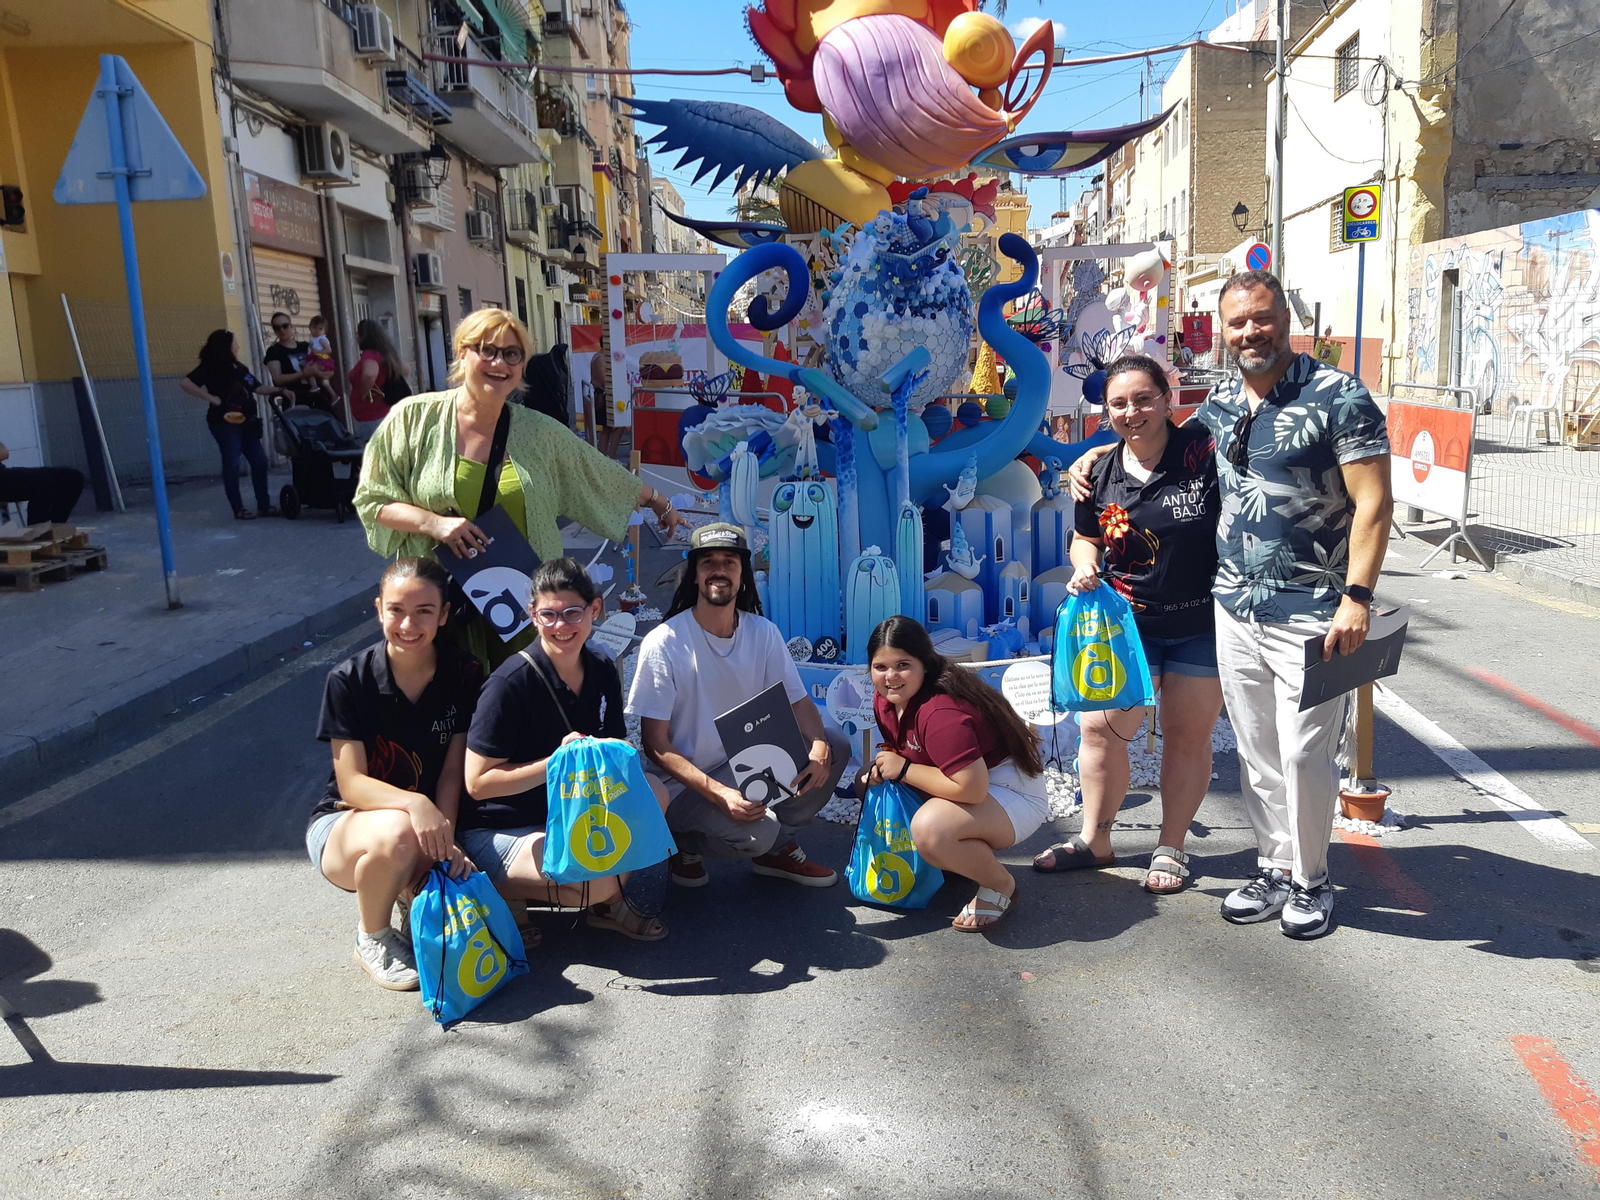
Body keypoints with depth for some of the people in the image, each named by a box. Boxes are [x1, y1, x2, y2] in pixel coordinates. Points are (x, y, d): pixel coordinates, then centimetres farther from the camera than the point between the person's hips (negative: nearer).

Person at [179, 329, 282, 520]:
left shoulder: (239, 368, 15)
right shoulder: (210, 368, -7)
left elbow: (258, 387, 13)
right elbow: (185, 383, -16)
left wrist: (279, 390, -1)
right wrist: (211, 398, -19)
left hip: (245, 422, 7)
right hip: (225, 423, -7)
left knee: (259, 461, 5)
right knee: (232, 463, -5)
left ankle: (263, 505, 13)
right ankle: (238, 509, 1)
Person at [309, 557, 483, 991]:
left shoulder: (464, 678, -7)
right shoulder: (350, 681, -13)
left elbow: (452, 772, -7)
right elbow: (351, 784, -17)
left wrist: (445, 835, -25)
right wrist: (413, 803, -37)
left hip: (429, 826, 3)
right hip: (343, 824, -3)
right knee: (396, 835, -38)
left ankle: (413, 896, 10)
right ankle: (372, 939, -6)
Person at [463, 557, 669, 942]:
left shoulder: (602, 670, -1)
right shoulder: (512, 683, -21)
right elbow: (477, 783, -19)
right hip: (499, 831, -6)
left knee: (653, 796, -16)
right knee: (599, 880, -29)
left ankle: (608, 903, 1)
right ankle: (503, 890, -1)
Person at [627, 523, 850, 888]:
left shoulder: (763, 633, -2)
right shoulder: (663, 644, -17)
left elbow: (798, 703, 3)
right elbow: (655, 745, -17)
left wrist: (819, 747, -21)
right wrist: (720, 794, -29)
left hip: (747, 766, 6)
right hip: (685, 785, -5)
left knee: (835, 748, -11)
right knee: (757, 832, -31)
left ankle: (778, 847, 8)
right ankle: (686, 844, 3)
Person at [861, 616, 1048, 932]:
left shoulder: (940, 714, -33)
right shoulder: (885, 698, -4)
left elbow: (972, 788, -37)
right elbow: (902, 749, 14)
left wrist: (903, 770, -26)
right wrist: (882, 768, -11)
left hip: (1014, 793, -10)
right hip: (967, 778, 10)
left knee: (931, 828, -38)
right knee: (867, 782, 8)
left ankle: (1000, 886, -7)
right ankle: (956, 857, 16)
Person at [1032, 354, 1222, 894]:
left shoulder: (1203, 449, -12)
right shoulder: (1101, 476, 0)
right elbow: (1085, 539, 13)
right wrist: (1084, 567, -7)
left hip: (1202, 625, -3)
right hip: (1129, 625, 3)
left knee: (1188, 737, 9)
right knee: (1100, 727, 2)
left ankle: (1171, 849, 27)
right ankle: (1095, 839, 23)